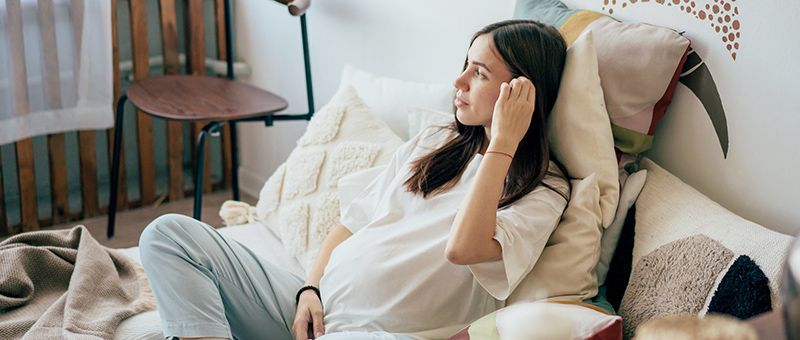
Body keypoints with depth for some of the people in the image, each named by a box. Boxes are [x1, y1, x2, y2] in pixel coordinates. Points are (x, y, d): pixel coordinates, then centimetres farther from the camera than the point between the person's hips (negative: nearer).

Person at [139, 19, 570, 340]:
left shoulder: (543, 191, -1)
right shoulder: (432, 142, 18)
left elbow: (462, 248, -20)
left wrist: (502, 143, -14)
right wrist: (309, 289, 0)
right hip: (315, 304, 7)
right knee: (170, 232, -9)